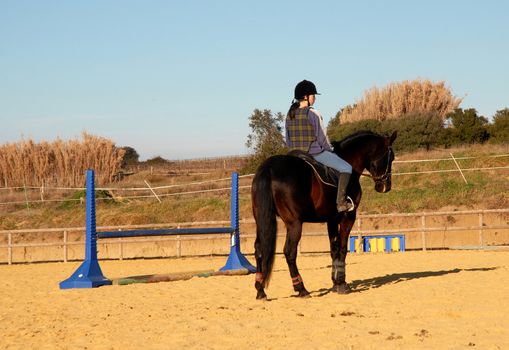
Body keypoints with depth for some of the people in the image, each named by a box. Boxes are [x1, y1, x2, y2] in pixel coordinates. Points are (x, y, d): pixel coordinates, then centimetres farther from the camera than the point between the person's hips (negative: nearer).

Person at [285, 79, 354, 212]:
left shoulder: (289, 115, 5)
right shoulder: (313, 114, -15)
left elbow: (288, 141, 9)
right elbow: (322, 138, -12)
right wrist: (330, 150, 5)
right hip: (316, 153, -7)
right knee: (346, 168, 1)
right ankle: (341, 202, -8)